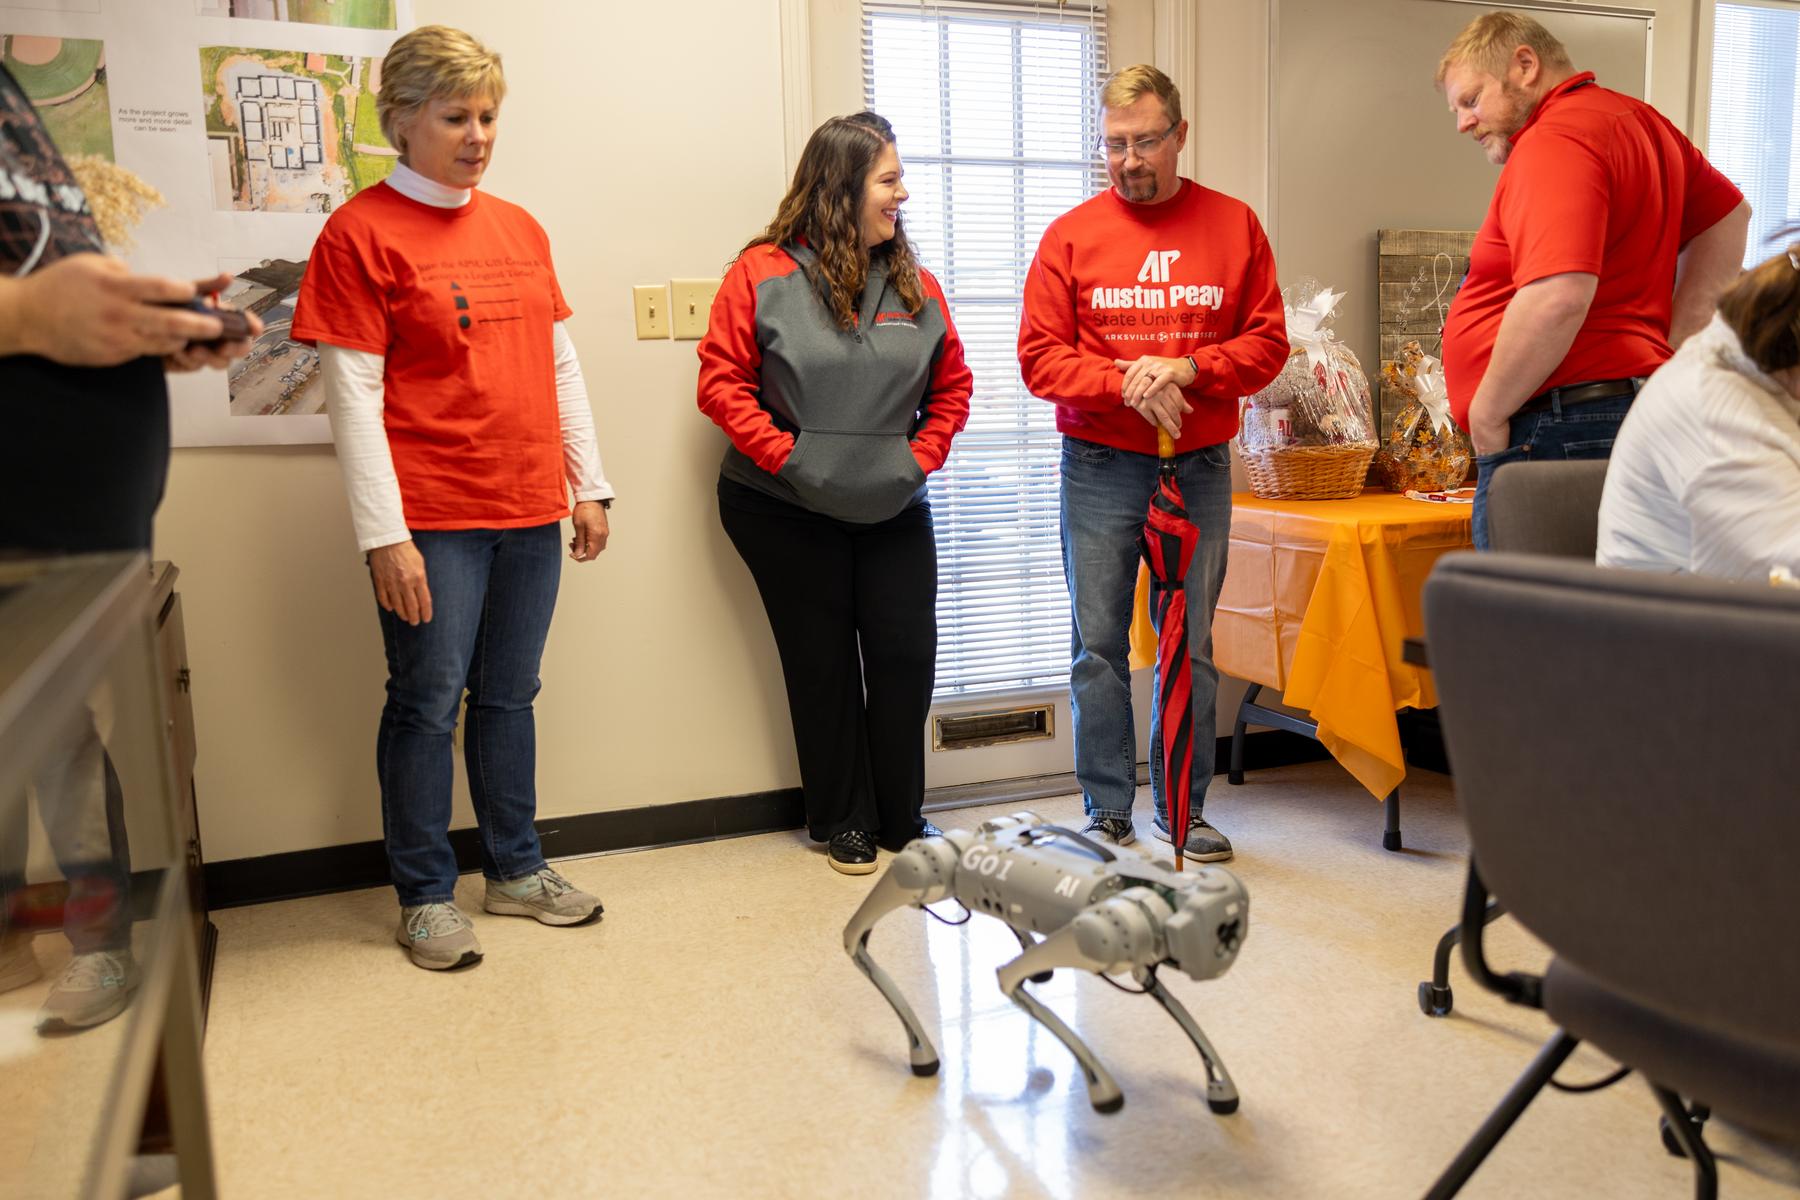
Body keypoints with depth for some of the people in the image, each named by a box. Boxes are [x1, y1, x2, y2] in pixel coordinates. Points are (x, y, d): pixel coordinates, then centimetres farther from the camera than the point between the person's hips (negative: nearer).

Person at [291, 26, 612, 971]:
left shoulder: (519, 229, 12)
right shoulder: (361, 233, -5)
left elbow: (560, 362, 16)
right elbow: (352, 394, -9)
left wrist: (589, 485, 12)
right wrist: (383, 533, -14)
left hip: (530, 512, 5)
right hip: (432, 519, -5)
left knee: (508, 695, 14)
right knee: (428, 701, 3)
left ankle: (515, 869, 28)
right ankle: (425, 895, 18)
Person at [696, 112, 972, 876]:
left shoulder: (914, 284, 5)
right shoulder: (764, 274, -7)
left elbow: (952, 384, 11)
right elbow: (722, 381, -9)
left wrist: (922, 456, -2)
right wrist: (784, 453, -16)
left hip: (893, 507, 4)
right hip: (786, 510, -3)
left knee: (907, 655, 3)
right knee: (823, 664, 7)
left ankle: (902, 818, 22)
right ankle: (842, 823, 23)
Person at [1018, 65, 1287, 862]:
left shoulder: (1235, 226, 6)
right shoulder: (1070, 236, 3)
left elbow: (1267, 343, 2)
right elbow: (1040, 356, -2)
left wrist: (1187, 368, -14)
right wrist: (1126, 383, -16)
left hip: (1200, 468, 1)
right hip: (1100, 468, -1)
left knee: (1191, 645, 6)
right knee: (1098, 645, 1)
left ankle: (1183, 811, 18)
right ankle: (1107, 814, 12)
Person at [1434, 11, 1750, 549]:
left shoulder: (1556, 140, -13)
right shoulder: (1639, 120, 20)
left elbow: (1558, 298, -27)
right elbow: (1727, 215, 32)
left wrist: (1485, 415, -15)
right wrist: (1670, 345, 21)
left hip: (1562, 432, -11)